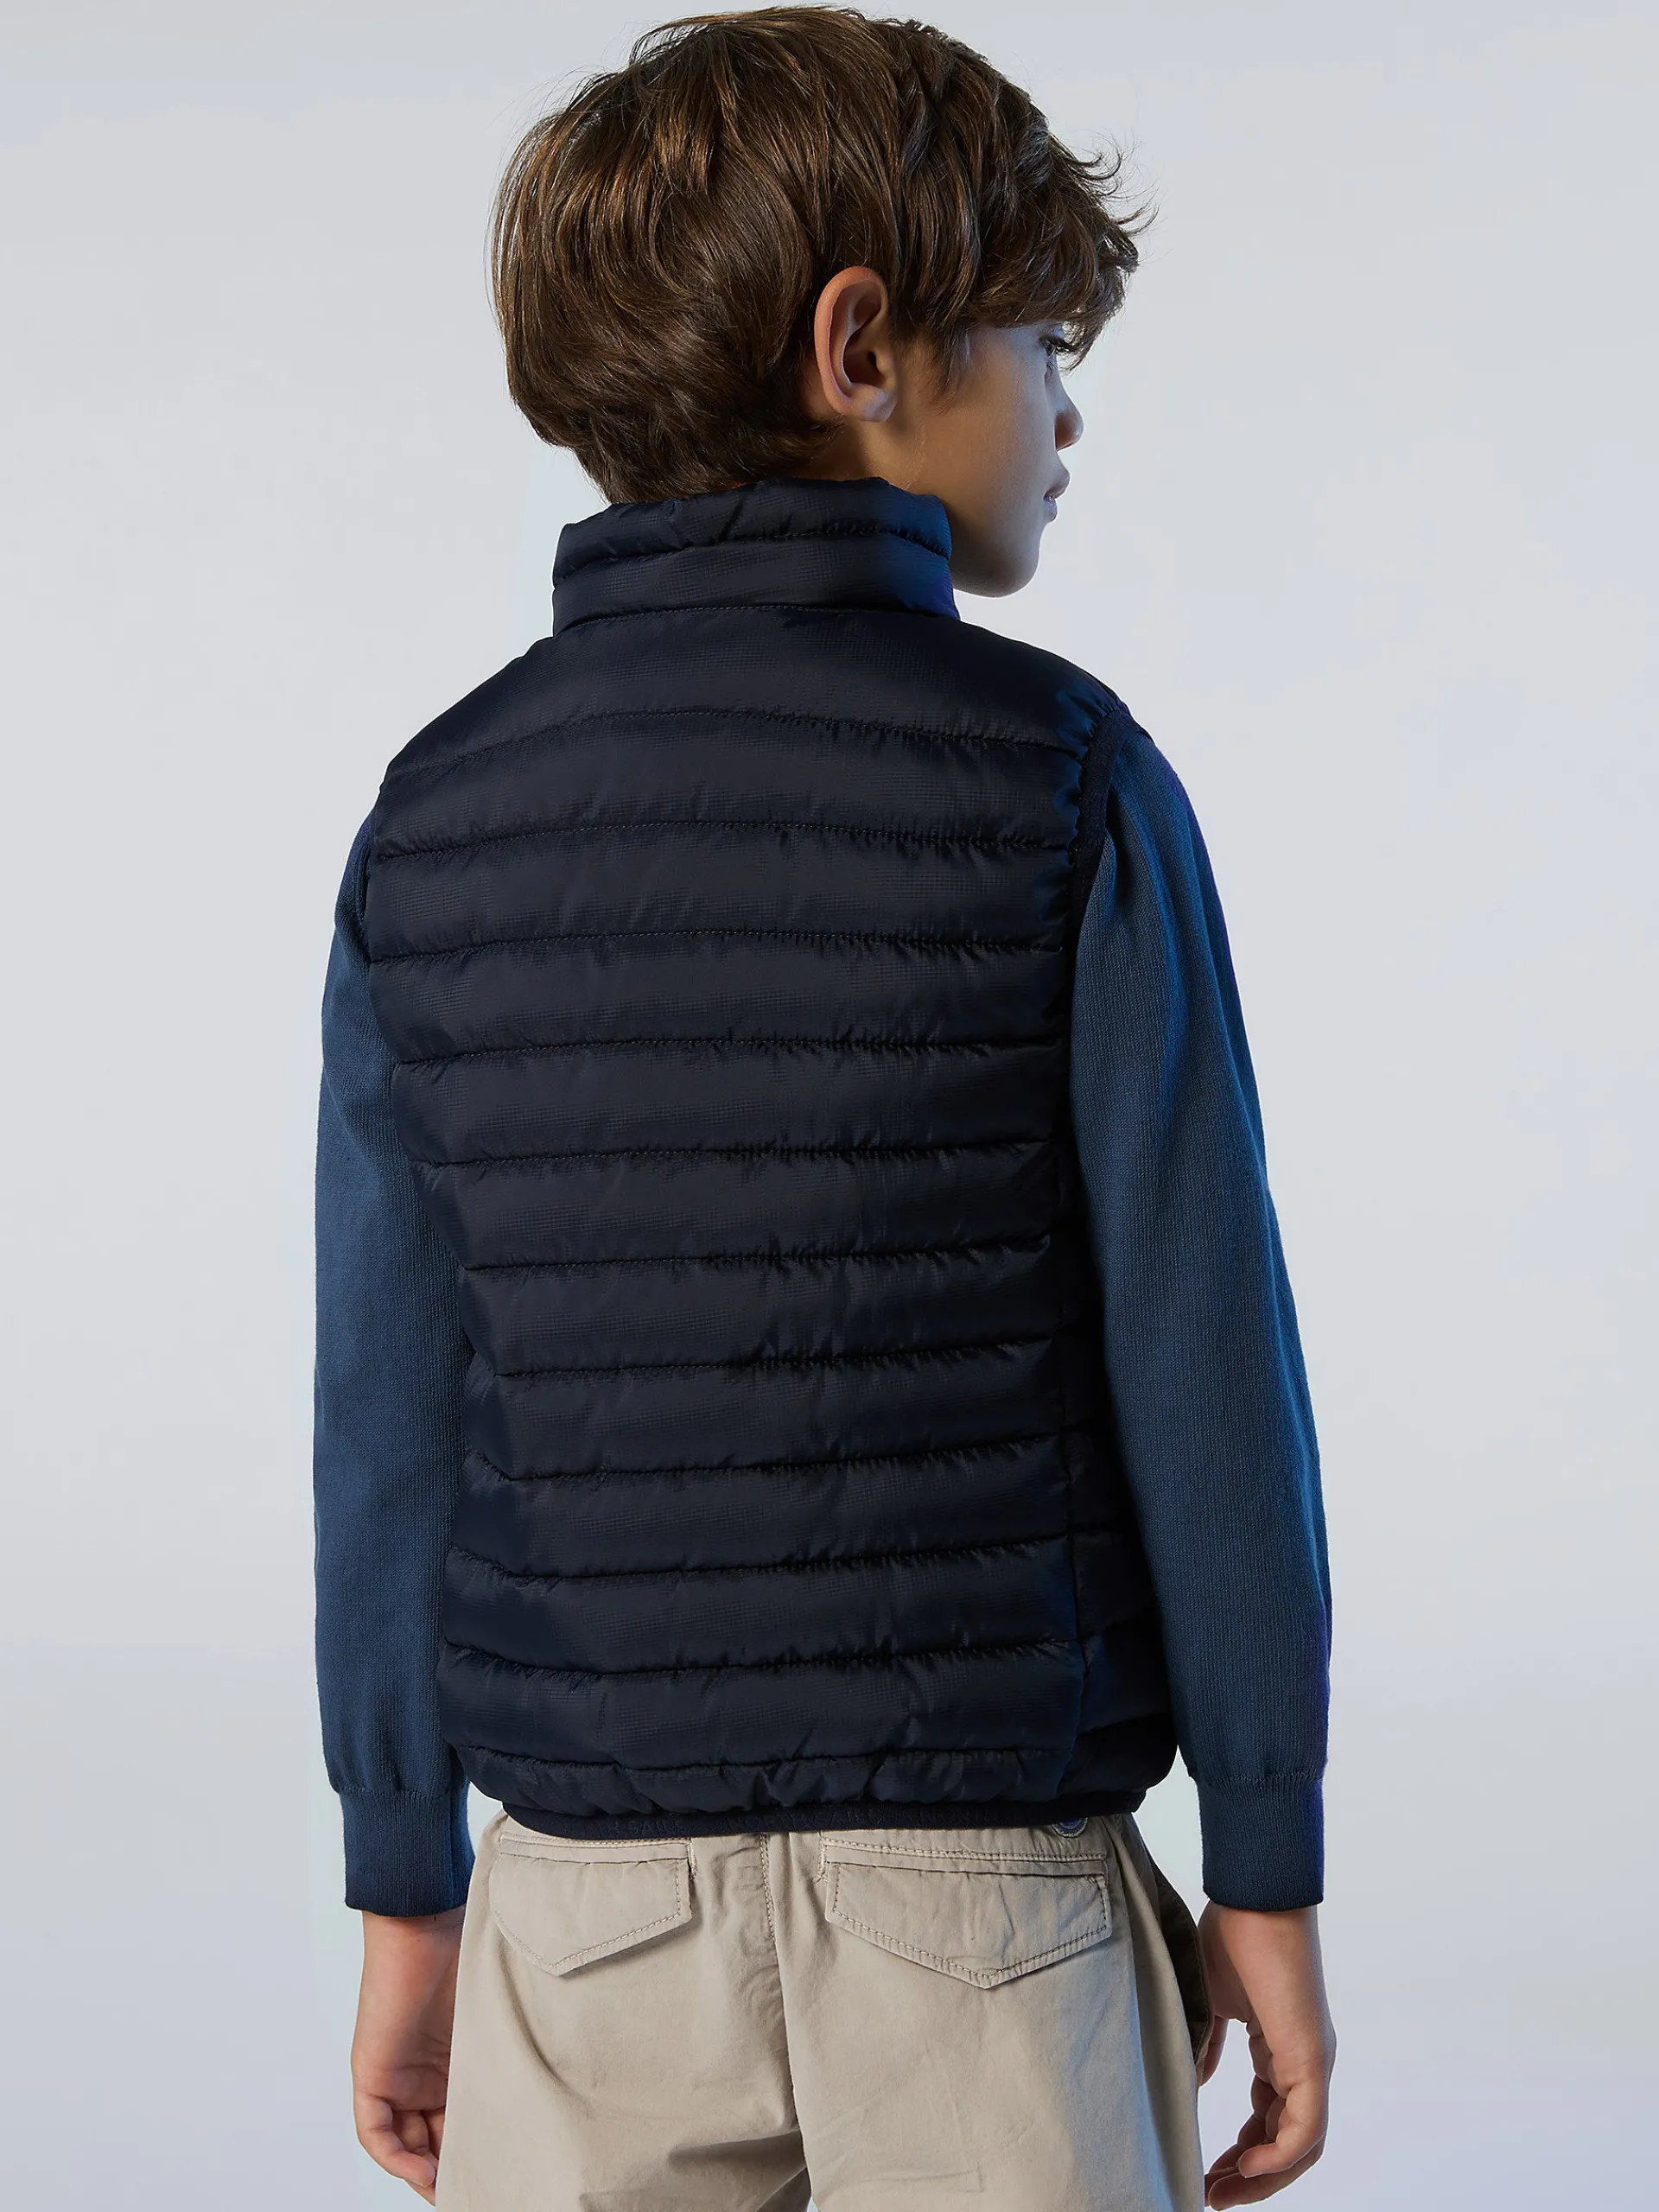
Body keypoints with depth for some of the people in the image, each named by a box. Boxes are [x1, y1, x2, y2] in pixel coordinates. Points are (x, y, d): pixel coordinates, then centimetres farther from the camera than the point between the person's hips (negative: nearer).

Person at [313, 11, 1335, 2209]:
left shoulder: (438, 820, 1)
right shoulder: (1054, 776, -9)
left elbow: (391, 1418, 2)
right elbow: (1199, 1364, -9)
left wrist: (406, 1892, 11)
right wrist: (1268, 1869, 0)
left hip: (591, 1891, 3)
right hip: (983, 1873, -3)